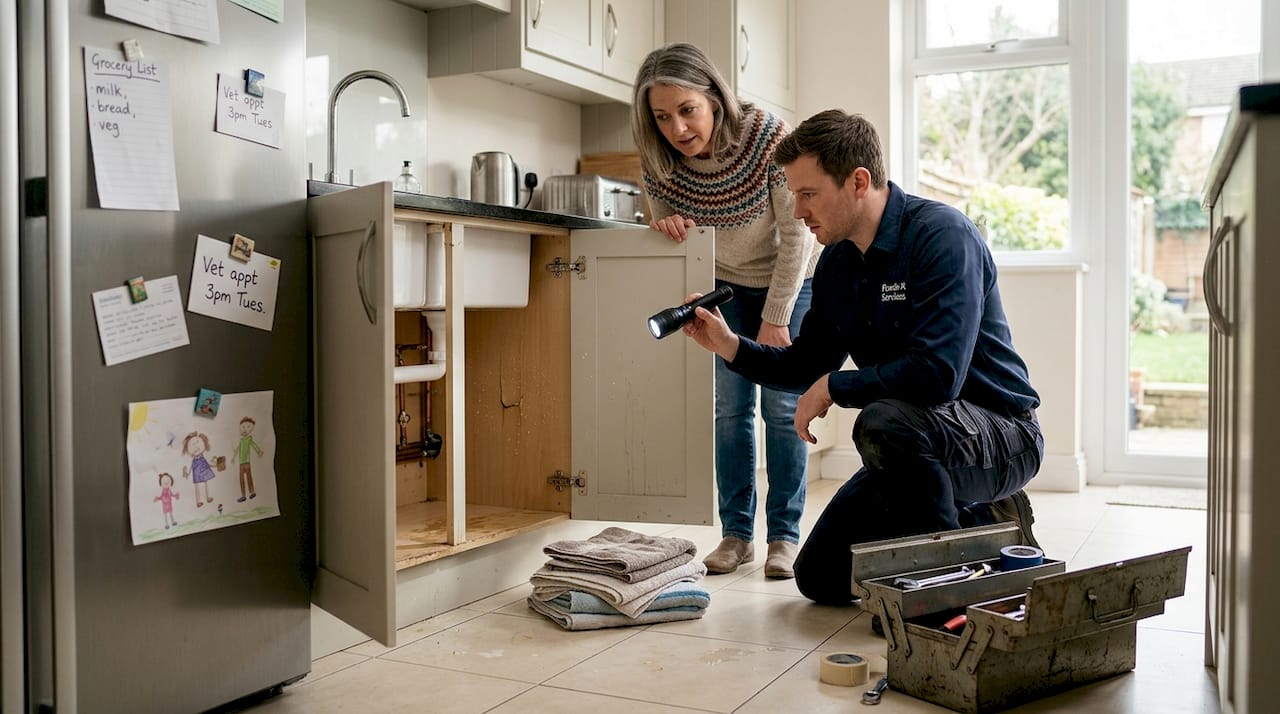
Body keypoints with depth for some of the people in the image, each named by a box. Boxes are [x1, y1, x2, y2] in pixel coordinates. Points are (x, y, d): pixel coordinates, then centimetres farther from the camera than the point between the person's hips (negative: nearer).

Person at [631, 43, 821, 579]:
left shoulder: (768, 136, -30)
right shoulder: (659, 162, -19)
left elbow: (796, 233, -23)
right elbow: (665, 230, -2)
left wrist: (776, 319, -19)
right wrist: (667, 224, -28)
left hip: (791, 281, -3)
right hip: (727, 287, 3)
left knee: (782, 407, -6)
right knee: (730, 408, 0)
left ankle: (785, 535, 5)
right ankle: (736, 533, 10)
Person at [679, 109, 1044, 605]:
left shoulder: (942, 235, -23)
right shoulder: (837, 259, 3)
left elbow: (937, 374, -34)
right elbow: (807, 365, 10)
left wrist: (835, 388, -20)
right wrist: (731, 346, -6)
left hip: (1002, 436, -8)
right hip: (915, 447, 8)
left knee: (883, 423, -39)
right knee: (820, 578, 6)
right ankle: (981, 523, 16)